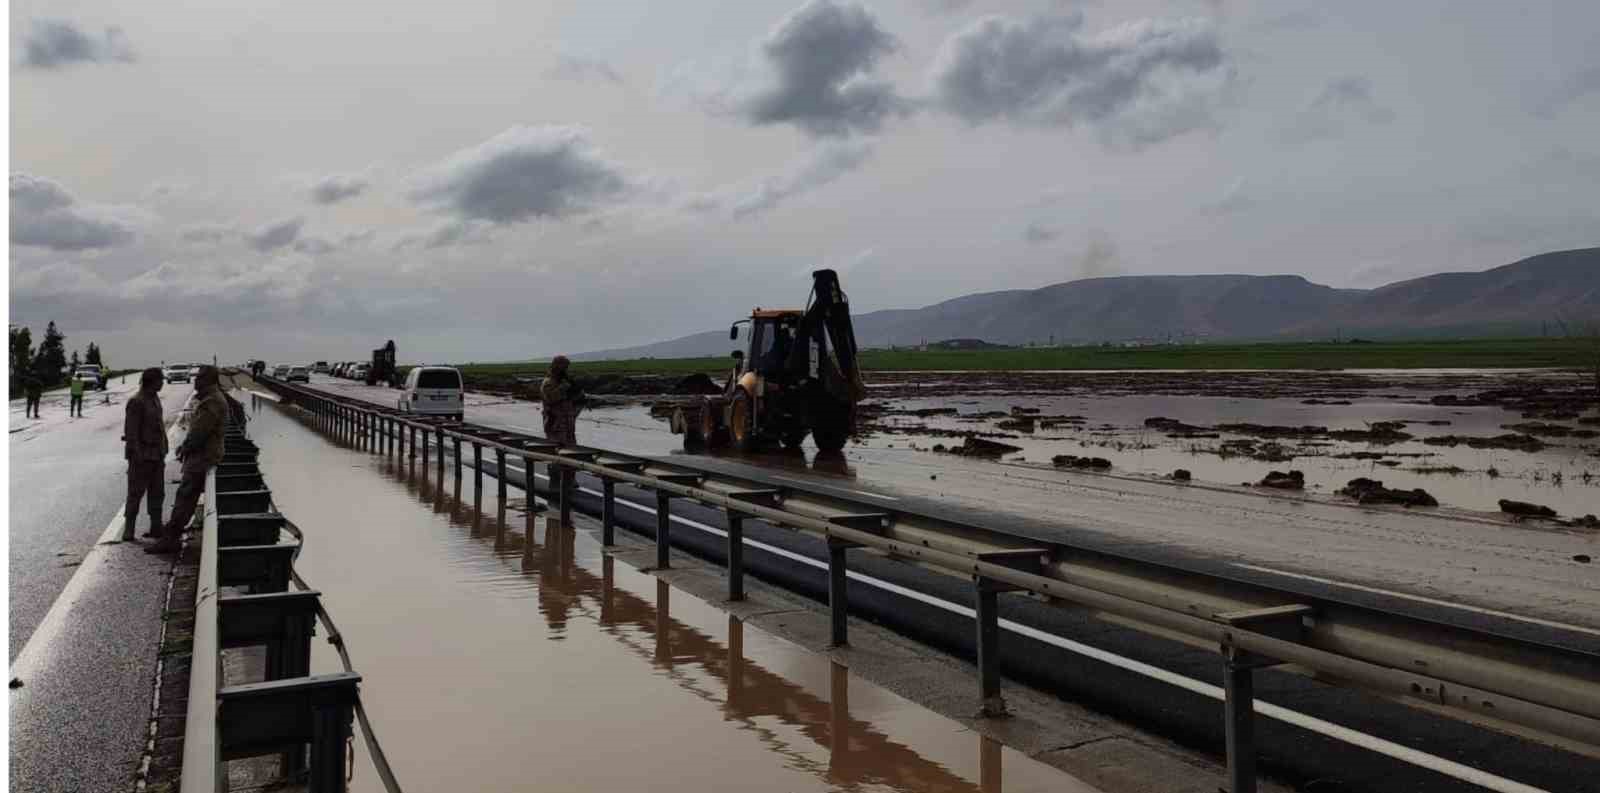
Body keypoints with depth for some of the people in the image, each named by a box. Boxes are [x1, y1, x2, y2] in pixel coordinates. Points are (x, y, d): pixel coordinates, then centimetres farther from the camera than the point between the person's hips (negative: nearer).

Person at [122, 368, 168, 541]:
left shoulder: (155, 399, 11)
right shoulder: (136, 402, -15)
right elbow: (131, 432, -18)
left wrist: (163, 452, 18)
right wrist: (137, 456, -21)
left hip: (157, 455, 9)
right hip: (142, 457, -9)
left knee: (157, 494, 13)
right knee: (136, 493, -3)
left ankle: (156, 527, 20)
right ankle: (128, 531, 3)